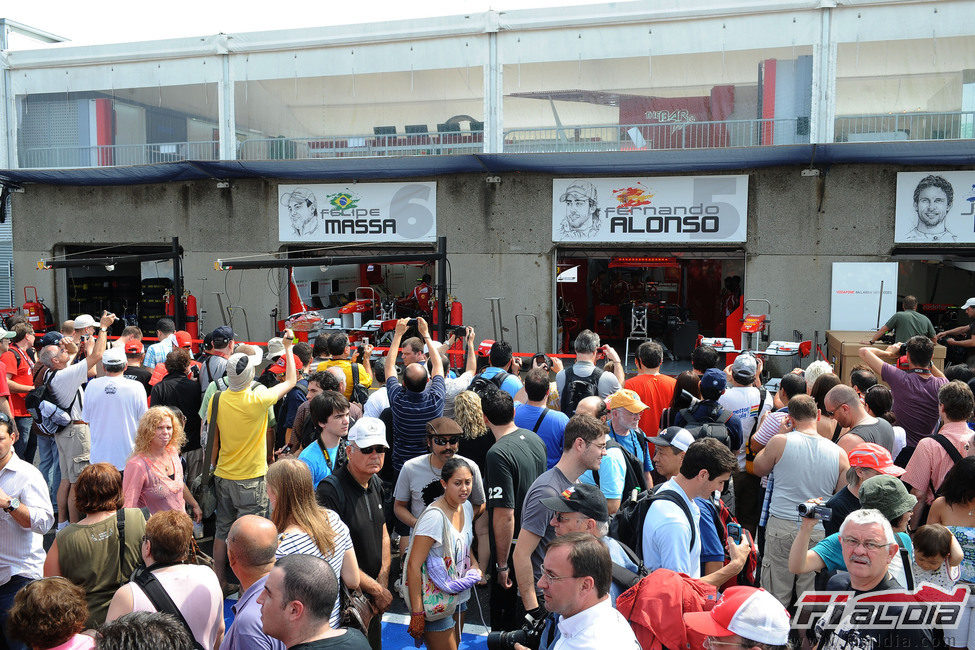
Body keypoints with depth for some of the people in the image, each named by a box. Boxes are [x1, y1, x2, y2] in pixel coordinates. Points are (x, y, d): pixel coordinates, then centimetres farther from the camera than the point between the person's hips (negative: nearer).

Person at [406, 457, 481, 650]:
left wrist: (474, 565, 2)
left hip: (459, 597, 8)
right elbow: (413, 565, -24)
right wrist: (417, 613, -25)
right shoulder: (435, 516, -24)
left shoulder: (466, 507, 1)